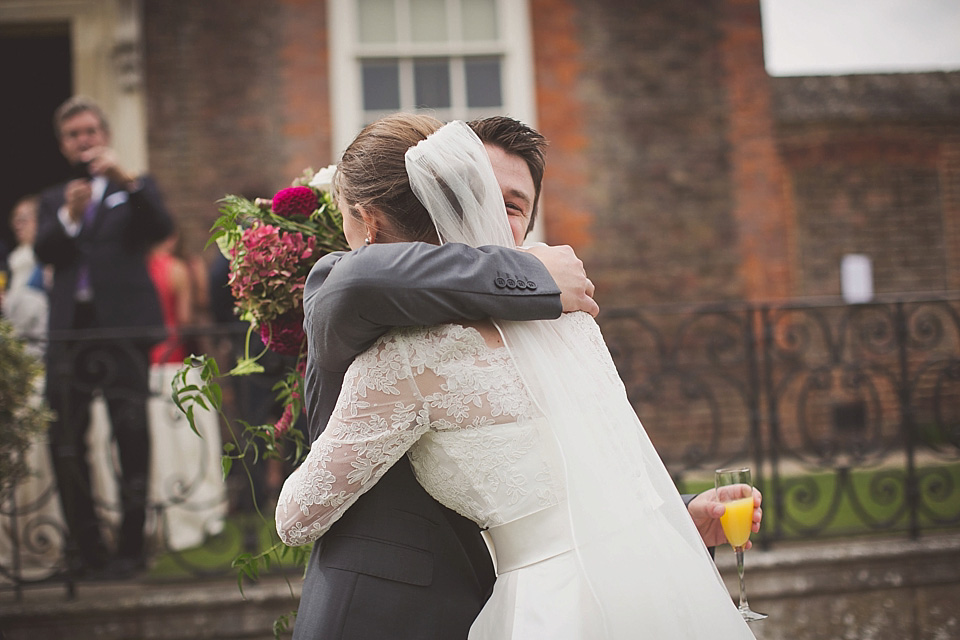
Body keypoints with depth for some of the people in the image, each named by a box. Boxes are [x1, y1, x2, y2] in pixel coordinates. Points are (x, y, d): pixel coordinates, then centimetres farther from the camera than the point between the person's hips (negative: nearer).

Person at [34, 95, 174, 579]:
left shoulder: (134, 190, 14)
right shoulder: (53, 200, 21)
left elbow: (161, 230, -7)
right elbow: (44, 253, 4)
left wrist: (128, 179, -18)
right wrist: (69, 216, -13)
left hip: (124, 325, -3)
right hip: (69, 330, 3)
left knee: (131, 436, -4)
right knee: (64, 439, 0)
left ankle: (130, 547, 2)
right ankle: (84, 548, 8)